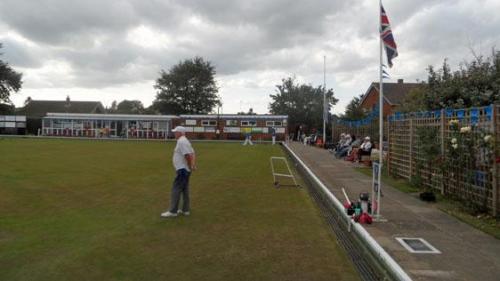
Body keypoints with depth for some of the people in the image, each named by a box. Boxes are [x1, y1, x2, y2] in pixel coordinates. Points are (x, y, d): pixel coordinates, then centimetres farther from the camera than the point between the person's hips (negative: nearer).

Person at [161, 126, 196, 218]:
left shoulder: (181, 141, -16)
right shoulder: (184, 141, 16)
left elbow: (188, 155, -26)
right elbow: (192, 154, 15)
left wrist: (190, 167, -15)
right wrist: (194, 165, 5)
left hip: (182, 170, -10)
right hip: (184, 170, 10)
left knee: (176, 189, -6)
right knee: (185, 190, 13)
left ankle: (173, 211, -2)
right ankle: (185, 210, 20)